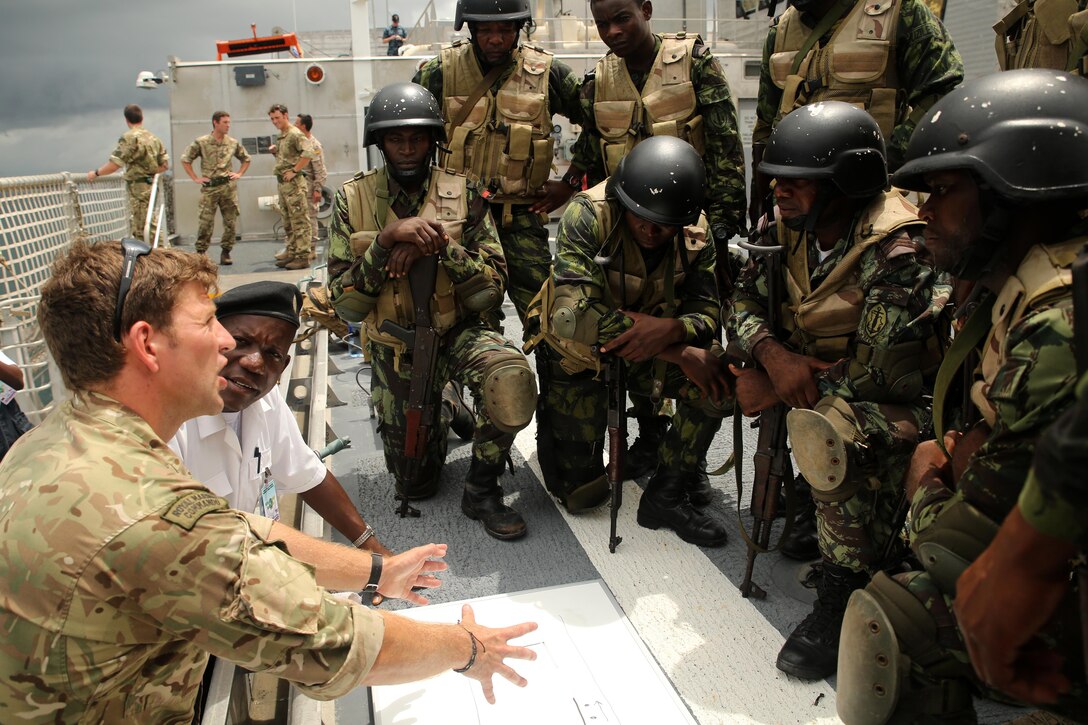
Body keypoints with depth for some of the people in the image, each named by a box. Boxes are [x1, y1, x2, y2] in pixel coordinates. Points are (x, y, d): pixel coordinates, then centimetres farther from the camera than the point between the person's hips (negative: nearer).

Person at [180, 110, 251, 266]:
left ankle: (225, 253, 13)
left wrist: (239, 174, 10)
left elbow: (246, 159, 22)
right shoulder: (201, 142, 0)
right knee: (206, 222, -4)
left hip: (229, 187, 3)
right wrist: (195, 178, 1)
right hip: (209, 188, -3)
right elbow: (185, 160, 7)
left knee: (230, 222, 2)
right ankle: (200, 253, 6)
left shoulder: (233, 143, 7)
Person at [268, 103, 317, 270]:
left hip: (294, 183, -10)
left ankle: (303, 257, -6)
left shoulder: (295, 134, -11)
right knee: (288, 223, 13)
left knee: (300, 221, -7)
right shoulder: (281, 136, 17)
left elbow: (309, 153, -25)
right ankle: (292, 254, 20)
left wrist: (294, 171, -22)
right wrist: (275, 151, 7)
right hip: (282, 183, 10)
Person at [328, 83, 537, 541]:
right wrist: (387, 238, -25)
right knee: (414, 485, 11)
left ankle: (482, 489, -10)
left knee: (512, 381, -37)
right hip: (396, 349, 1)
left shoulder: (463, 195, -6)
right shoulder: (353, 200, -6)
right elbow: (348, 305, -12)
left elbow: (492, 289, -11)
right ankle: (444, 408, 44)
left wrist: (440, 242, -25)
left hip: (461, 330, -1)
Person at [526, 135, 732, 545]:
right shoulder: (588, 215, -26)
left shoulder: (695, 235, -12)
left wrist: (670, 329, -38)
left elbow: (707, 315, -12)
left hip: (645, 350, 4)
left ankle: (666, 496, -5)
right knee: (582, 494, -2)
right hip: (577, 354, -4)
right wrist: (678, 352, -34)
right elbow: (575, 315, -36)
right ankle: (555, 424, 31)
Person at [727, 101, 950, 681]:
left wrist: (774, 389, -22)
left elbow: (872, 373, -27)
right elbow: (743, 301, -2)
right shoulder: (788, 226, -5)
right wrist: (774, 354, -23)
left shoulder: (899, 253, -26)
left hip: (898, 404, -7)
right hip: (809, 376, 8)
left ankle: (845, 596, -16)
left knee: (822, 429, -38)